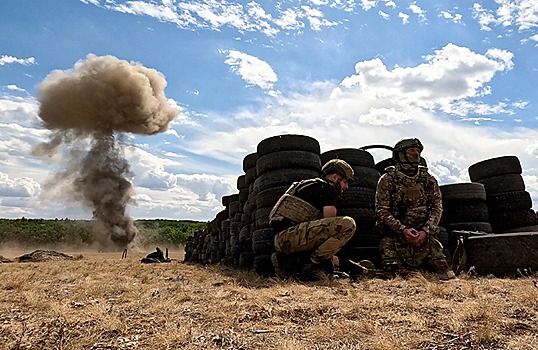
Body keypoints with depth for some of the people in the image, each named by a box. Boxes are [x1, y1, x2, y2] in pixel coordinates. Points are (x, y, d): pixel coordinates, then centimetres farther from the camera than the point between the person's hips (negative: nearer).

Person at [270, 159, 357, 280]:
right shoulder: (328, 189, 2)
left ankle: (287, 259, 8)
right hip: (291, 235, -10)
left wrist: (328, 255, 29)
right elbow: (330, 225, -2)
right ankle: (310, 263, -13)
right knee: (347, 224, -17)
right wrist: (331, 256, 11)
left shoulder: (309, 186, 31)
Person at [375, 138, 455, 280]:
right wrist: (402, 229, -20)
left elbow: (437, 208, 3)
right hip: (394, 235, -2)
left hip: (424, 235, 3)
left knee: (448, 276, -6)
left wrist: (425, 231, -14)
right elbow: (382, 210, -7)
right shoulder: (388, 179, -2)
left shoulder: (428, 180, 8)